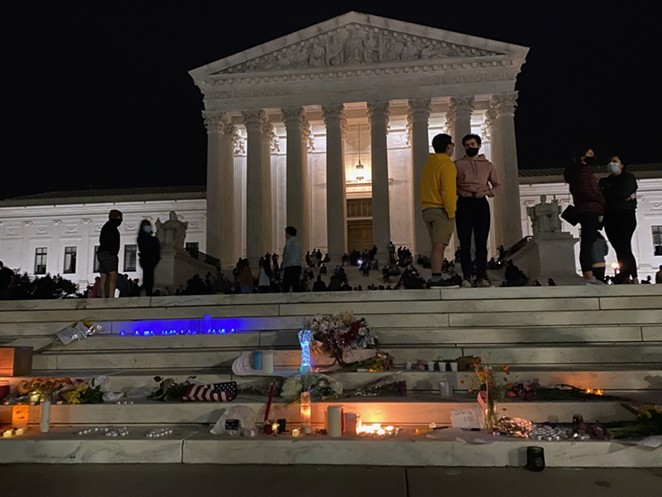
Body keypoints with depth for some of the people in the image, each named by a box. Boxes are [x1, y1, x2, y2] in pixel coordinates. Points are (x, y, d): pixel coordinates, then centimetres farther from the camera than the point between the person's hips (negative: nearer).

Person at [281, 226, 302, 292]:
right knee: (296, 288, 7)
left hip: (290, 267, -9)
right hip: (298, 266, 9)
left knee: (285, 288, -10)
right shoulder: (297, 242, 18)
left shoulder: (289, 242, -6)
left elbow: (287, 256, -11)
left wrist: (284, 267, -5)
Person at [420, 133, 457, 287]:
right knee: (439, 245, -11)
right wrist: (451, 211, -14)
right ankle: (436, 279, -14)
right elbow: (448, 190, -17)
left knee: (437, 245, 10)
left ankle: (436, 278, 9)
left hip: (427, 209, 9)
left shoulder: (428, 164, 19)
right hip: (441, 210, -9)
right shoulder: (446, 164, -8)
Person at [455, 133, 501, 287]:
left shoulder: (488, 165, 15)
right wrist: (458, 192, -11)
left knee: (481, 242, -1)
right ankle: (466, 277, -2)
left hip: (481, 204, 1)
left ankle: (482, 276, 1)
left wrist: (489, 192, -4)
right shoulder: (458, 164, 11)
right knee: (465, 242, -3)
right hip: (463, 204, -1)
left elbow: (497, 185, 16)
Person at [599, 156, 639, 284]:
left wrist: (606, 193, 3)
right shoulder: (604, 181, 22)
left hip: (626, 215, -4)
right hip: (610, 217, 4)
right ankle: (626, 278, -4)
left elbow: (623, 193, -9)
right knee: (620, 249, -2)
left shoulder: (628, 177, 9)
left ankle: (634, 277, -17)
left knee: (624, 246, -16)